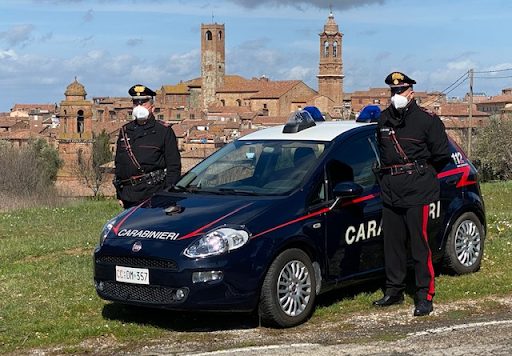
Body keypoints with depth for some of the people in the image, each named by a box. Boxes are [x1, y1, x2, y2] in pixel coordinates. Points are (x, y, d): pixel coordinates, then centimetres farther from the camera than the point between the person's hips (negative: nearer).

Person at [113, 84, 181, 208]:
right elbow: (118, 164, 21)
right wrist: (120, 195, 16)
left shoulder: (164, 131, 3)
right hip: (129, 196, 5)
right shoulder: (125, 131, 18)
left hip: (154, 195, -5)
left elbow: (174, 166, -1)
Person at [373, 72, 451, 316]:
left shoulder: (427, 119, -4)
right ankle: (394, 291, 21)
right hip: (390, 191, 6)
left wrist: (423, 173, 8)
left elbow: (442, 154, 0)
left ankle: (425, 297, -2)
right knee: (392, 243, 10)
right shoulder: (384, 120, 13)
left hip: (417, 190, -6)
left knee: (420, 244, -7)